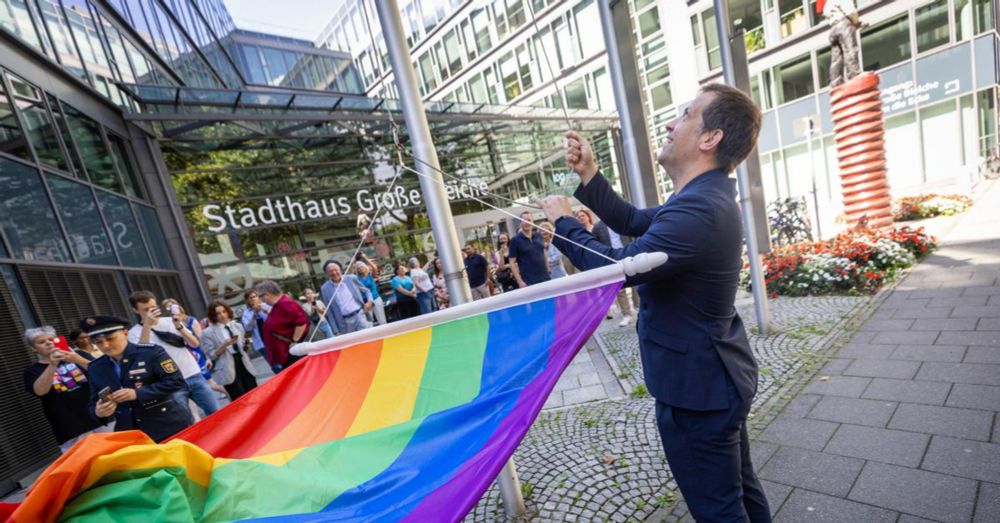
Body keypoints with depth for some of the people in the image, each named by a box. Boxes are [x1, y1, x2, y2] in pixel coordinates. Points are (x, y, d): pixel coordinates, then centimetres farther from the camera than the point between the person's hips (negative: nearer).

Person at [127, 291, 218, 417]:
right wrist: (147, 325, -23)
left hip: (194, 376, 2)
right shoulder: (134, 333, 0)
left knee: (217, 414, 6)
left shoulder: (170, 321, 6)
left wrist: (179, 326, -15)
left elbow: (195, 343, 0)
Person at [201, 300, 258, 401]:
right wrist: (225, 345, -19)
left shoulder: (237, 326, 8)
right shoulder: (208, 332, -5)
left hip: (244, 365, 4)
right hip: (229, 370, -4)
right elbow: (211, 355, -7)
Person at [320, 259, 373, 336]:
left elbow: (366, 291, 12)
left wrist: (370, 301, -9)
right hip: (345, 323, 0)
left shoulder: (351, 278, 3)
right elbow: (329, 312, 4)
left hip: (360, 315, 0)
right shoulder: (325, 289, 1)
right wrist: (336, 331, 1)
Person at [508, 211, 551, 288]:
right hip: (529, 282, -5)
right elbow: (512, 263, -8)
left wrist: (548, 272, 14)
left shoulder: (539, 235, 7)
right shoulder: (515, 240, -6)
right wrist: (520, 281, -13)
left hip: (546, 278, 5)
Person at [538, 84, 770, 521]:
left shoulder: (697, 210, -31)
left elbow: (615, 268, -30)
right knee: (739, 488, 28)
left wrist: (563, 222, -14)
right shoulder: (705, 196, 6)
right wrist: (587, 174, 0)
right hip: (716, 378, 10)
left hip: (696, 388, -10)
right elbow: (632, 221, 9)